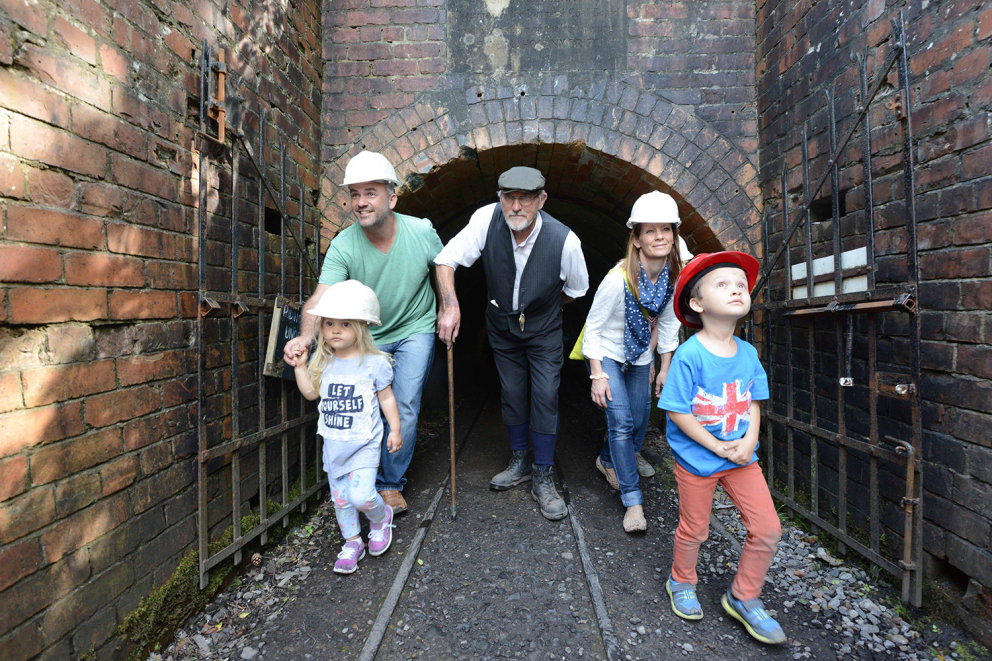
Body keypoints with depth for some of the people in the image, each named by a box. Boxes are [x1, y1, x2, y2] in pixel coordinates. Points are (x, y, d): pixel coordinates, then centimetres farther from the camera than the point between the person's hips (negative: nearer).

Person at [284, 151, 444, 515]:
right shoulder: (343, 245, -19)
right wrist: (305, 336, -48)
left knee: (403, 408, -5)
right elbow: (320, 298, -30)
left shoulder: (422, 231, -16)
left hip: (415, 331, 0)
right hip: (367, 336, 1)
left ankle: (391, 483, 18)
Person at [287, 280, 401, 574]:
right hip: (333, 443, 5)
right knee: (340, 497, 13)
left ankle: (381, 517, 19)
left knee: (362, 495, -14)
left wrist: (395, 429, -4)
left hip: (364, 443, -5)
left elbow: (386, 397, -4)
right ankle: (352, 542, 33)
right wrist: (300, 366, 2)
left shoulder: (374, 363, -11)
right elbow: (311, 392, 11)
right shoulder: (323, 362, 3)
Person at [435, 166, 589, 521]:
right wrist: (450, 304, -30)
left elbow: (576, 289, -7)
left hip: (543, 331, -2)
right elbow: (446, 259, -17)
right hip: (502, 326, 2)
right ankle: (521, 461, 34)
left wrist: (544, 307, 4)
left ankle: (543, 478, 15)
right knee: (511, 393, 12)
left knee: (545, 396, -4)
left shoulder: (564, 240, -27)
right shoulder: (487, 218, -23)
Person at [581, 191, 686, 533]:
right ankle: (632, 500, 0)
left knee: (639, 421, 13)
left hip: (640, 357, 6)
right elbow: (592, 328, -19)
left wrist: (665, 367, 5)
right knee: (621, 421, -14)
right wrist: (597, 375, -21)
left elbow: (668, 323, 3)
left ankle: (610, 460, 45)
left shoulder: (676, 276, -12)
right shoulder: (618, 279, -29)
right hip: (607, 354, -5)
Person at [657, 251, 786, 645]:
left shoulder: (748, 353, -3)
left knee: (768, 530, 7)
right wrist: (717, 446, -18)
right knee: (694, 530, 14)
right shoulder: (689, 355, -22)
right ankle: (681, 583, 44)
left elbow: (753, 402, 5)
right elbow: (677, 411, -20)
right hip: (697, 459, -5)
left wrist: (749, 441, -11)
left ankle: (742, 597, 31)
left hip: (740, 457, 5)